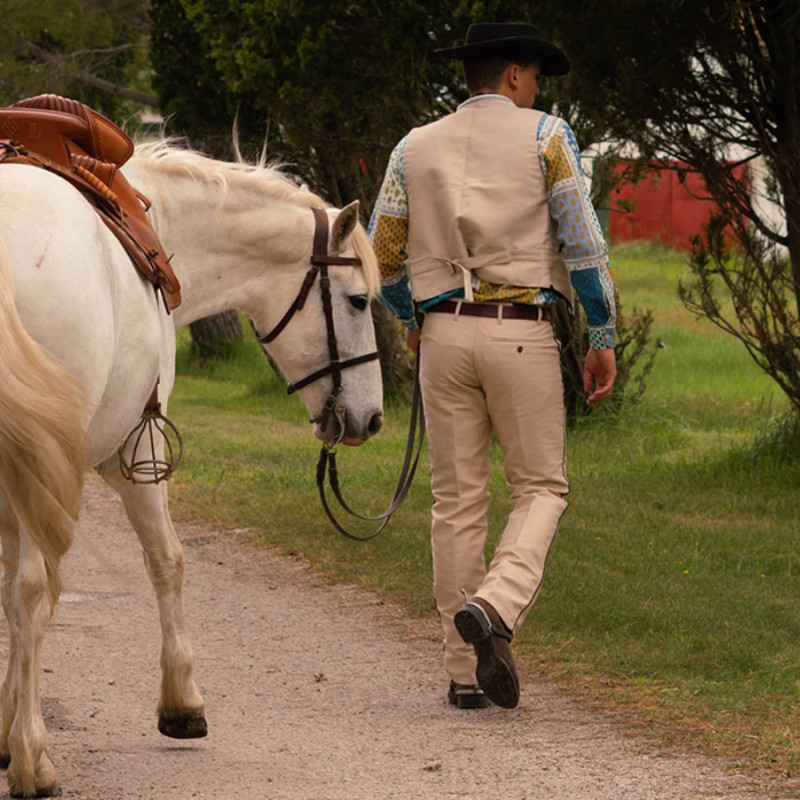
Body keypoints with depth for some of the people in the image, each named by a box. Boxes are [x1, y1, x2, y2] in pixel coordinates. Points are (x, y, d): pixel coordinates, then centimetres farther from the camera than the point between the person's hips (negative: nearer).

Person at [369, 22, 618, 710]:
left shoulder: (415, 148, 11)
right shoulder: (544, 136, 1)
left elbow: (383, 252, 11)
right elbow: (583, 239, -6)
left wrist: (410, 320, 30)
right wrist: (604, 338, -1)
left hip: (445, 333, 3)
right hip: (522, 333, -3)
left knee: (458, 501, 7)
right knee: (541, 489, 6)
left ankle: (466, 673, 6)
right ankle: (495, 607, -22)